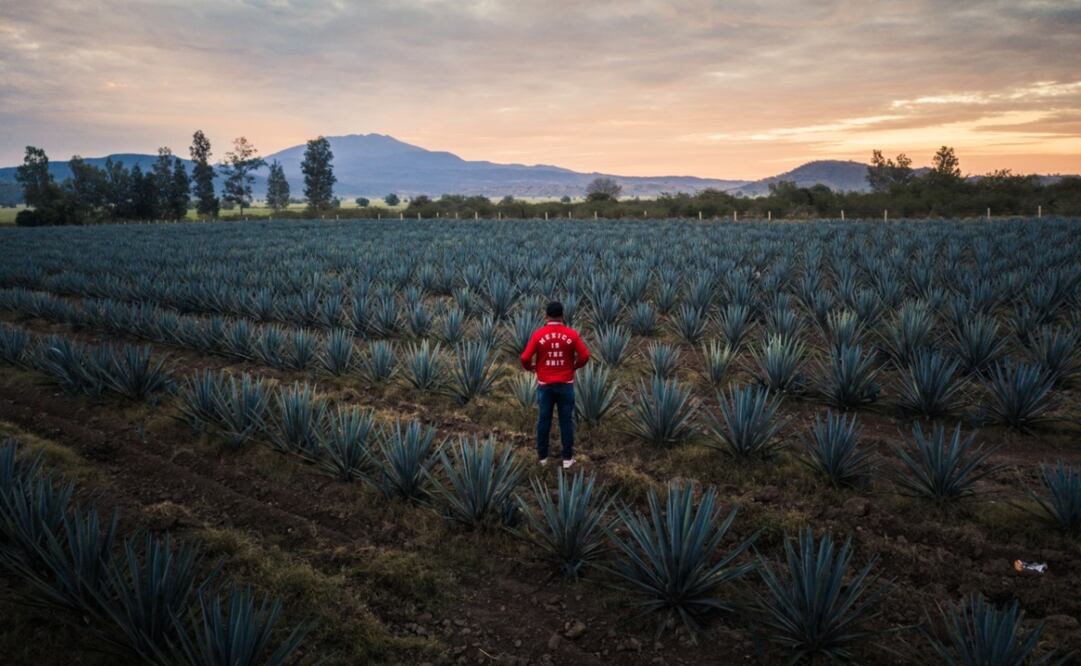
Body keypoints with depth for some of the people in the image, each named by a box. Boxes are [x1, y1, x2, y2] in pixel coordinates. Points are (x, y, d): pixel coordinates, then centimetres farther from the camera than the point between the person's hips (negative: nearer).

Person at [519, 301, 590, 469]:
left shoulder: (538, 334, -9)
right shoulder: (572, 334, -8)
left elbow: (525, 357, -11)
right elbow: (585, 356, -7)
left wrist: (530, 367, 11)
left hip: (545, 384, 0)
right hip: (566, 384, 0)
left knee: (544, 420, 12)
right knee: (566, 421, 9)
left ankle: (542, 456, 23)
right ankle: (567, 458, 15)